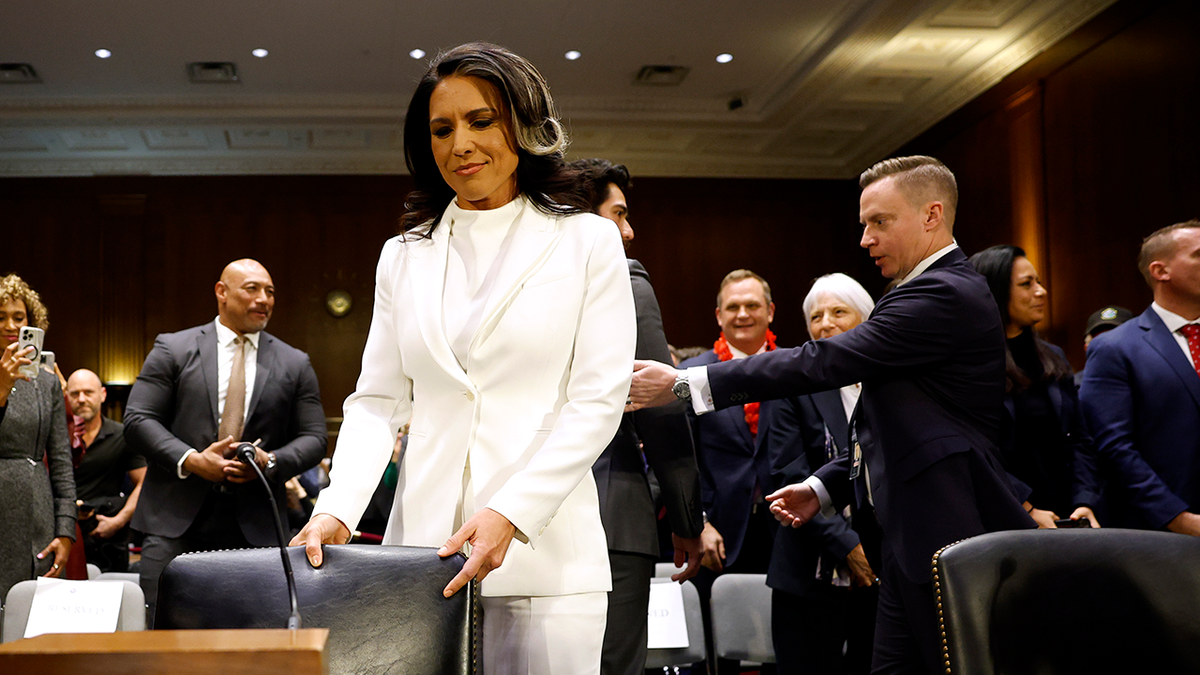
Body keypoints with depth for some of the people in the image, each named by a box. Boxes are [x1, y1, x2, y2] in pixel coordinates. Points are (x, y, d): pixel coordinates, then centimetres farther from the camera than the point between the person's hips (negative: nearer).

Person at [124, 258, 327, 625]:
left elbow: (313, 437, 9)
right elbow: (138, 420, 1)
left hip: (254, 526, 2)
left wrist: (271, 462, -10)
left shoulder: (294, 364, 12)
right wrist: (190, 459, -13)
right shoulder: (172, 349, 7)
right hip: (176, 517, -1)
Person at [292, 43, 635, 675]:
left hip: (542, 547, -2)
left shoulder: (587, 241, 3)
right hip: (421, 545, 3)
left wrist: (509, 514, -15)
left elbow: (598, 399, -4)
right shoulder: (403, 256, 14)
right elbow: (376, 402, 10)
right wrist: (336, 508, -7)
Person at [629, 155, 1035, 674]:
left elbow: (824, 362, -22)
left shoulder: (947, 294, -15)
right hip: (914, 539, 10)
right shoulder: (935, 290, 18)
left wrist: (685, 383, -21)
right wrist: (822, 489, 11)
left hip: (952, 537, -10)